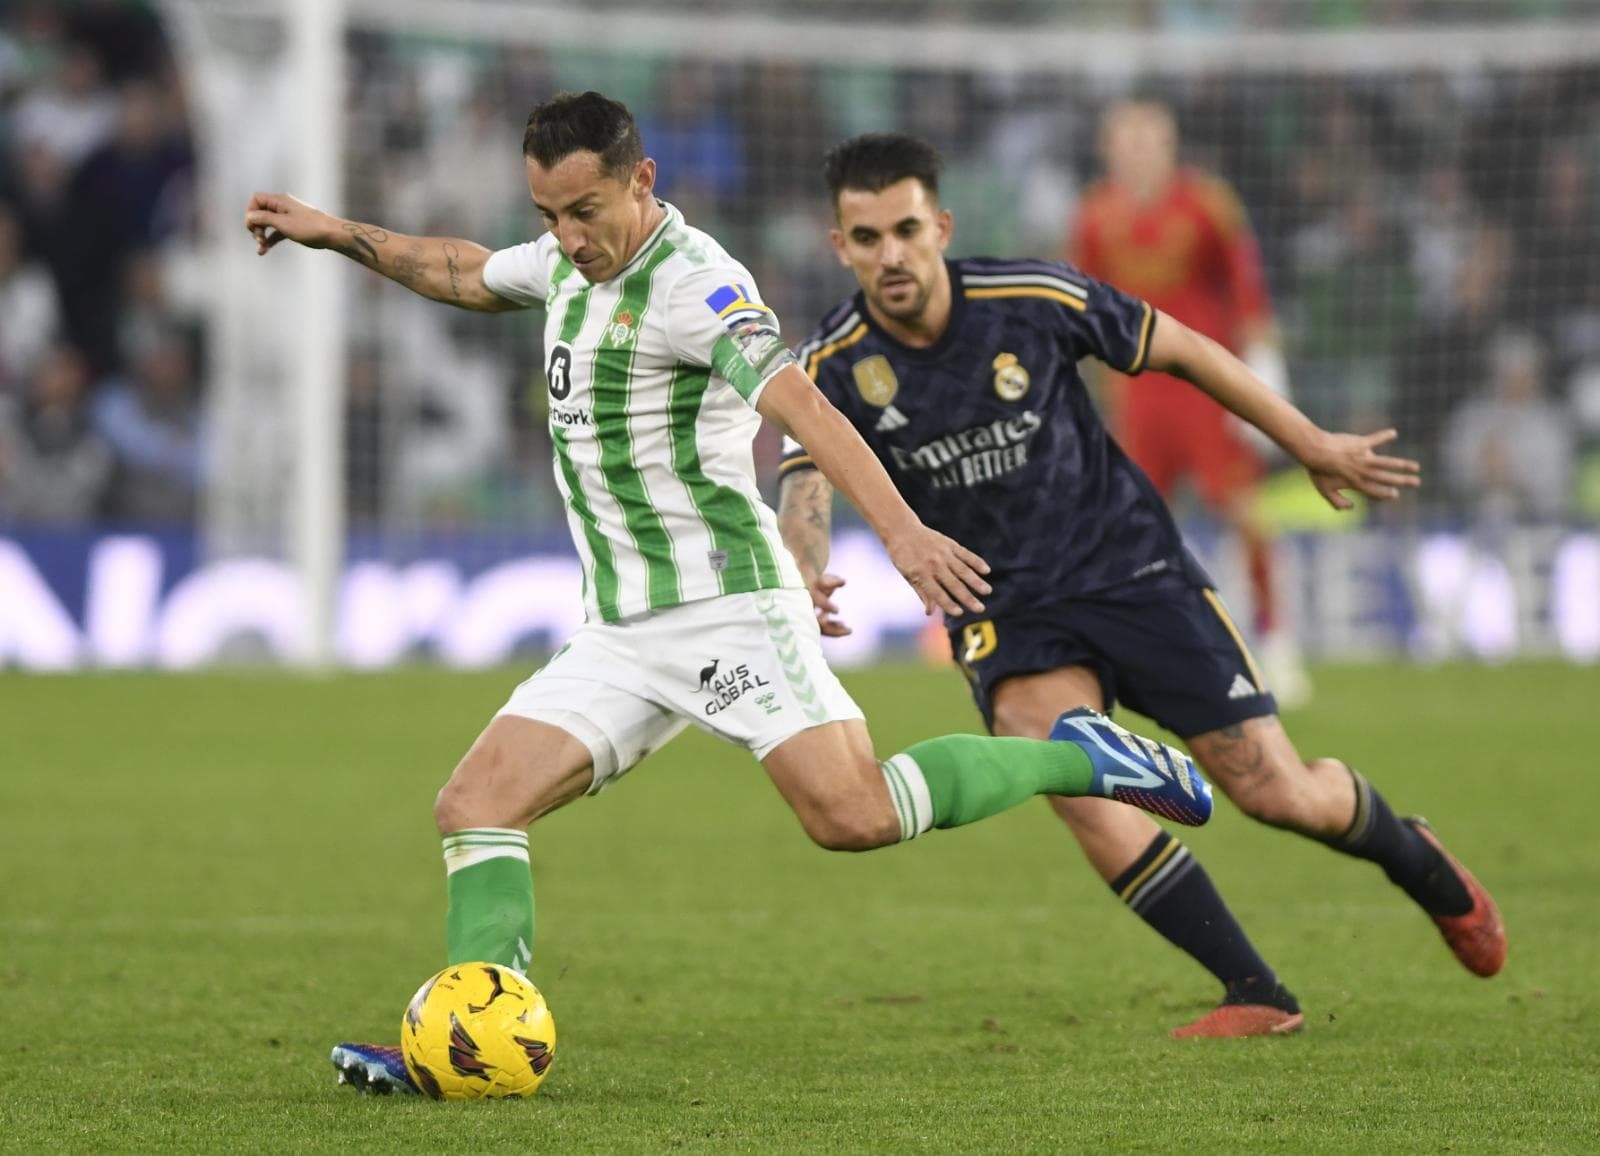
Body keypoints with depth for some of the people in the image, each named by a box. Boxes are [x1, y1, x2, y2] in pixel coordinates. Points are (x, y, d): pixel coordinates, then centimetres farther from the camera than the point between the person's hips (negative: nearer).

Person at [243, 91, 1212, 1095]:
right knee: (478, 805, -6)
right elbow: (464, 273, 35)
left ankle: (1079, 759, -3)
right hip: (619, 632, 8)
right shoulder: (573, 262, 12)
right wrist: (336, 235, 31)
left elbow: (799, 403, -29)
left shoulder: (692, 281, -15)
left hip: (725, 606, -8)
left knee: (851, 815, -21)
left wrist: (902, 532, -40)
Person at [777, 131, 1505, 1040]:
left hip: (1130, 565, -1)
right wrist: (804, 581, -47)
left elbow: (1181, 349, -2)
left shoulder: (1034, 300, -15)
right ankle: (1256, 994, -15)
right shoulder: (833, 368, -12)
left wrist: (1313, 445, 6)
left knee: (1274, 789, -4)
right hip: (1008, 613, 1)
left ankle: (1419, 863, 33)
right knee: (1066, 770, -27)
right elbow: (807, 487, -23)